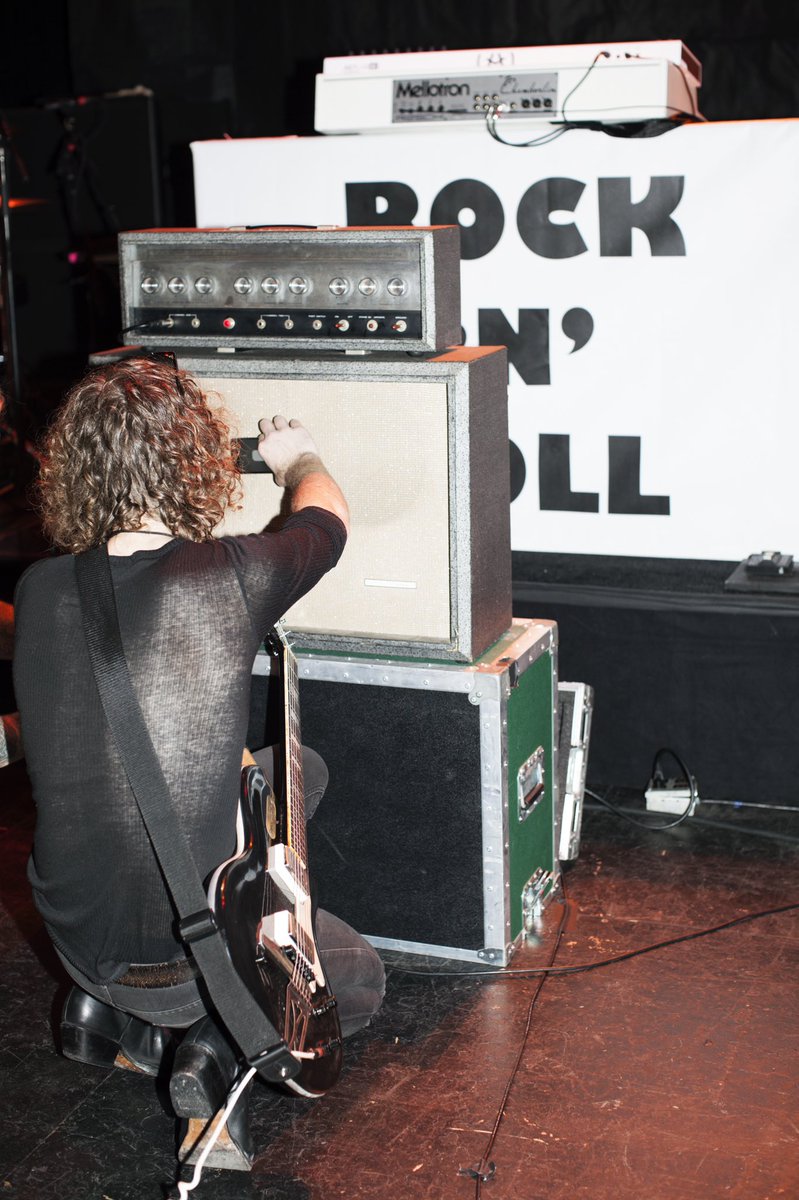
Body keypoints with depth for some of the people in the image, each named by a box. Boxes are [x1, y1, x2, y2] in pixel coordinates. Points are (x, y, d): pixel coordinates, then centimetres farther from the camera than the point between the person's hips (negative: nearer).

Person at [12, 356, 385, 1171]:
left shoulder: (37, 592, -8)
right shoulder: (230, 577, -19)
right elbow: (327, 517, 2)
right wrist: (294, 458, 25)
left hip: (74, 939, 4)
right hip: (191, 958, -4)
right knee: (360, 982, 27)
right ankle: (222, 1042, -1)